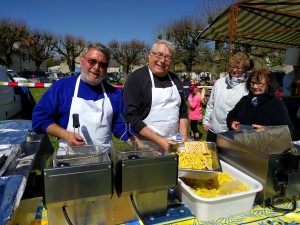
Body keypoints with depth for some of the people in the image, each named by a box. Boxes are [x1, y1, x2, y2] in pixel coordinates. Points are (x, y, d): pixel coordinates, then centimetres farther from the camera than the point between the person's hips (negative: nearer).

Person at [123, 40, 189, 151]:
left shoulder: (175, 80, 6)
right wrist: (158, 140, -20)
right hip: (147, 146, -5)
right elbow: (131, 116, -16)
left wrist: (184, 137, -2)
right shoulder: (136, 79, -11)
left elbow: (183, 111, 12)